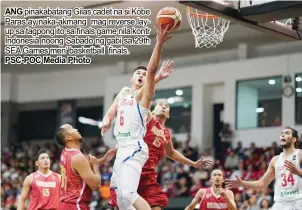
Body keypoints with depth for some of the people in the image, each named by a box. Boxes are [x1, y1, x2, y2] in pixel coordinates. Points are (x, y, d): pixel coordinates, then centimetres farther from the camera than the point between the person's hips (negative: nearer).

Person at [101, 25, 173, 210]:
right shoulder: (123, 94, 19)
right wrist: (107, 120, 1)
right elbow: (111, 112, 26)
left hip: (135, 149, -8)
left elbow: (152, 70, -16)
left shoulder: (144, 94, -2)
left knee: (128, 193, -24)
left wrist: (159, 43, -27)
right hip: (122, 149, 8)